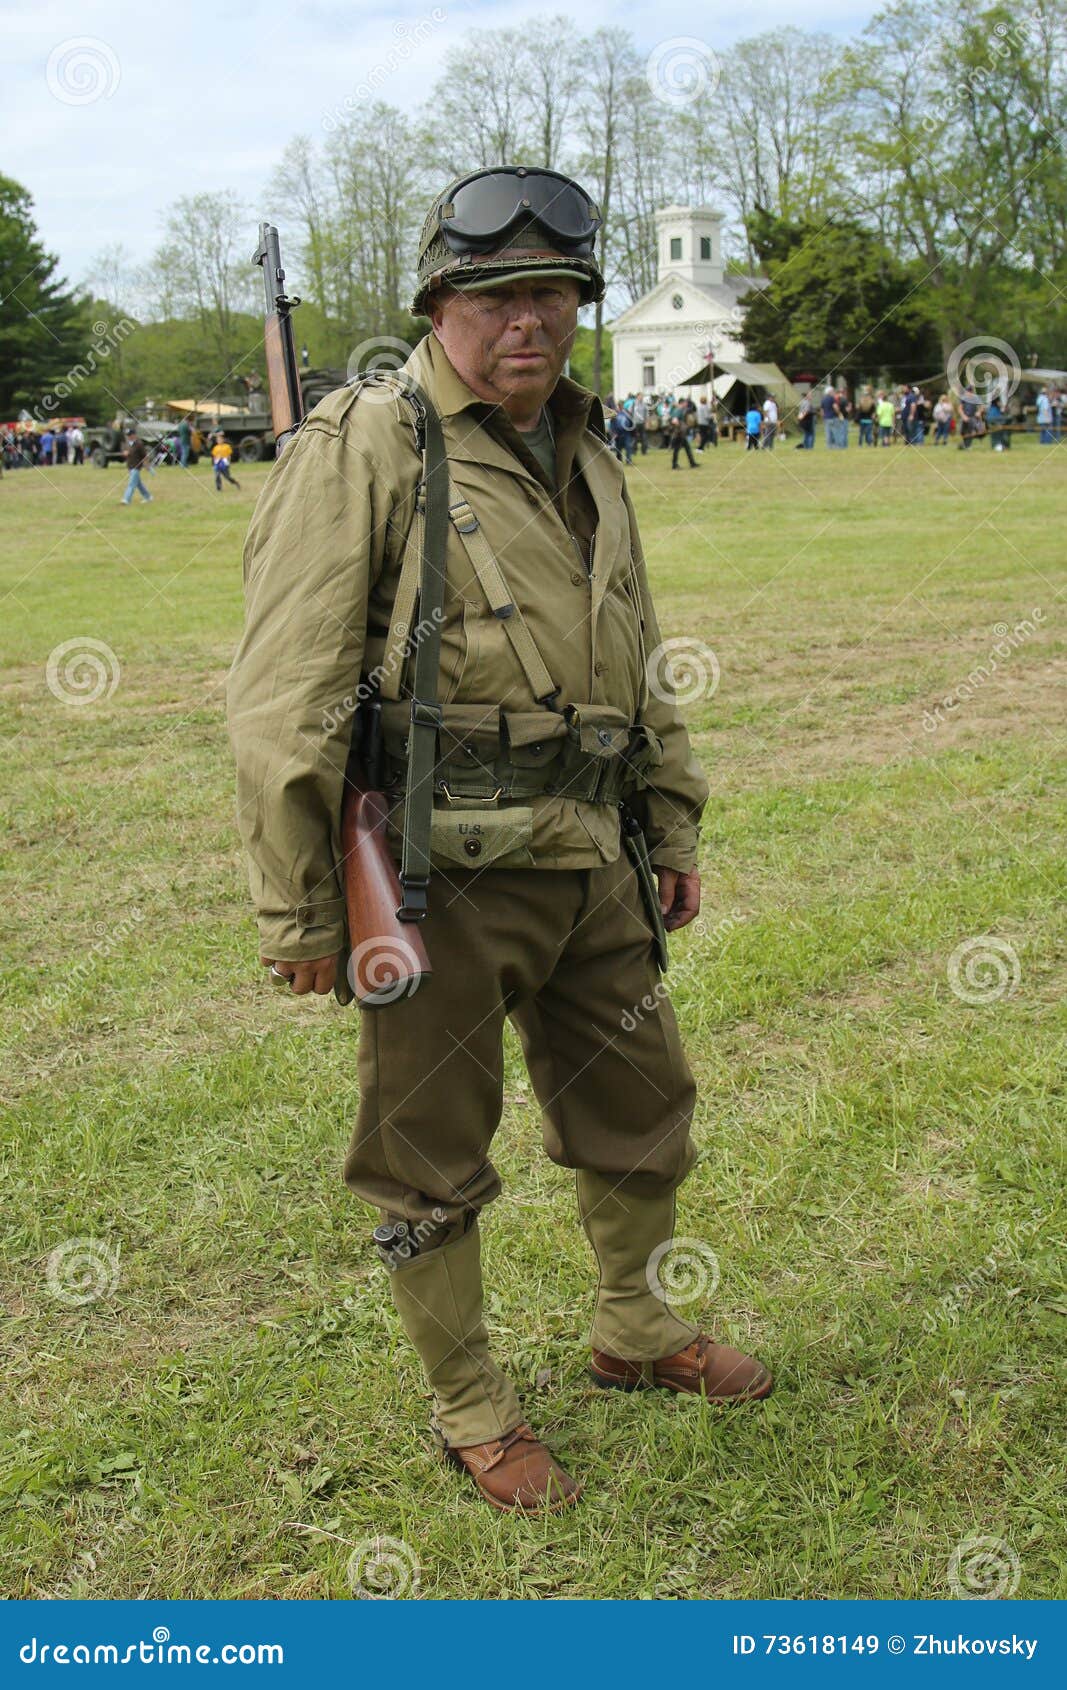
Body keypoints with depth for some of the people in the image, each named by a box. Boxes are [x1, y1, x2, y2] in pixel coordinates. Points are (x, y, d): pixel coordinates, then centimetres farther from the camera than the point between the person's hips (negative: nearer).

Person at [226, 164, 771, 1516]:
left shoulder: (589, 464, 13)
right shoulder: (361, 452, -11)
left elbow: (641, 668, 24)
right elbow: (283, 700, -15)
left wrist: (674, 823, 23)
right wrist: (297, 911, -16)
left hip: (586, 863, 8)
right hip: (442, 880, -7)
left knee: (642, 1103, 20)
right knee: (431, 1164, 6)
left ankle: (637, 1331, 43)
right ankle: (470, 1414, 27)